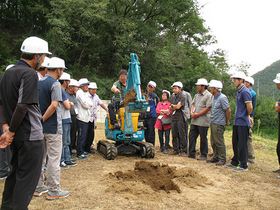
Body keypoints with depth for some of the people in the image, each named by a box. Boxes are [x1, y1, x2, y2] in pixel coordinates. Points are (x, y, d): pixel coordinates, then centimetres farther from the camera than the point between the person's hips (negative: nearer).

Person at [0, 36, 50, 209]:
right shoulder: (30, 74, -16)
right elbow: (23, 107, -22)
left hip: (16, 136, 9)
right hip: (31, 135, -9)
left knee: (16, 172, 21)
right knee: (28, 178, 1)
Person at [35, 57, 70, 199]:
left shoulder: (38, 82, 11)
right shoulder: (55, 84, -13)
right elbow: (54, 105, -24)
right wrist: (42, 119, -15)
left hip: (39, 128, 8)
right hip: (52, 127, -8)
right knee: (54, 158, 0)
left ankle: (38, 187, 25)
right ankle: (54, 190, 7)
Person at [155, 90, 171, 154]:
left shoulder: (169, 104, 4)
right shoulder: (159, 104, 18)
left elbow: (169, 112, -9)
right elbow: (157, 111, 2)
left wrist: (161, 111, -6)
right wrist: (165, 111, -7)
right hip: (160, 121, 4)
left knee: (167, 135, -3)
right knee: (160, 135, 6)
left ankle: (166, 148, 3)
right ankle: (161, 147, 19)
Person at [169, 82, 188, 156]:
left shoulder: (182, 97, -3)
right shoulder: (173, 97, 18)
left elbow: (178, 106, -14)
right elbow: (170, 109, 12)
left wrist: (172, 105, 2)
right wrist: (175, 107, -7)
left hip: (180, 118, -6)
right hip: (173, 117, 7)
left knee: (182, 135, -5)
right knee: (174, 135, 8)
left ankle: (183, 151, -1)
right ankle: (175, 150, 16)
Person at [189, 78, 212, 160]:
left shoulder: (208, 95, -9)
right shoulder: (197, 95, 17)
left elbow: (208, 108, -15)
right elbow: (193, 104, 19)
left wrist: (197, 115, -14)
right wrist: (192, 113, -1)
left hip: (203, 121, -8)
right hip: (194, 120, 8)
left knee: (203, 138, 2)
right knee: (192, 136, 8)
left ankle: (204, 155, 13)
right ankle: (191, 153, 19)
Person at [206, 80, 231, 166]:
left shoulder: (222, 98, -16)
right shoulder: (214, 97, 13)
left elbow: (228, 110, -15)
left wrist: (227, 121, -6)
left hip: (219, 124, -9)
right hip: (213, 123, 9)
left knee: (219, 142, -2)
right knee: (213, 142, 14)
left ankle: (222, 159, 9)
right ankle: (215, 157, 24)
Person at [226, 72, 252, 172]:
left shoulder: (245, 91, -16)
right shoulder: (238, 91, 15)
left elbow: (250, 107, -20)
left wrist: (247, 116, -4)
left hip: (243, 122, -10)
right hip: (237, 122, 10)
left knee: (242, 145, -2)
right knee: (235, 143, 17)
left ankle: (244, 165, 8)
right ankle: (235, 162, 29)